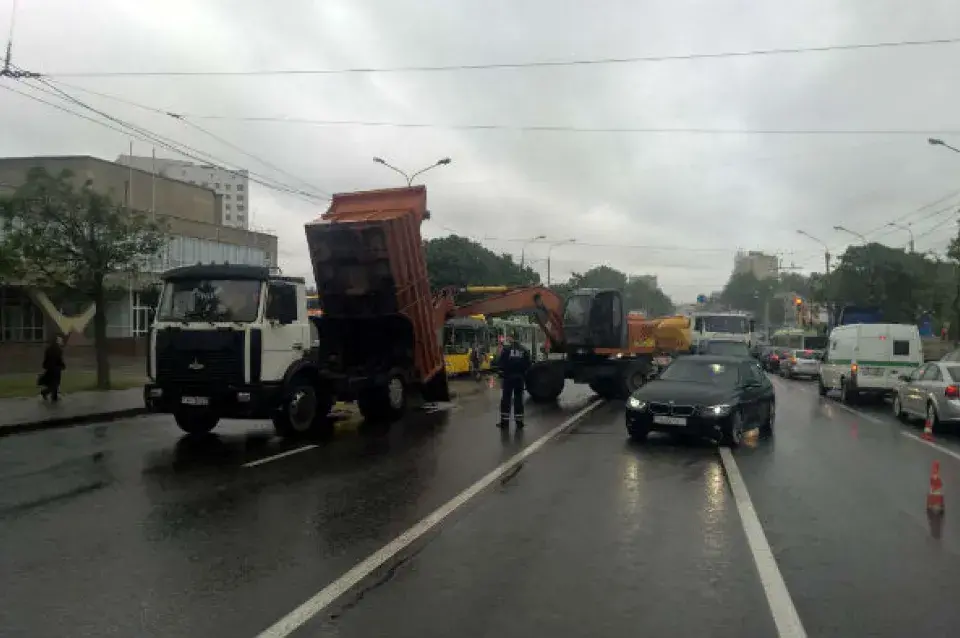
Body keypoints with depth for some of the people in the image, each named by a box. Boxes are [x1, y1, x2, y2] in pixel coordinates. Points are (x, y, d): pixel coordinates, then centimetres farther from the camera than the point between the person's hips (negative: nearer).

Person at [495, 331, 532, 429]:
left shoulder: (506, 349, -8)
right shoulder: (524, 350, 4)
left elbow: (499, 362, -12)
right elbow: (528, 364, 5)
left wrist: (501, 371, 5)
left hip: (508, 377, -3)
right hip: (520, 377, 3)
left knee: (505, 399, 3)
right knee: (518, 399, 9)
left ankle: (504, 422, 3)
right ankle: (519, 422, 9)